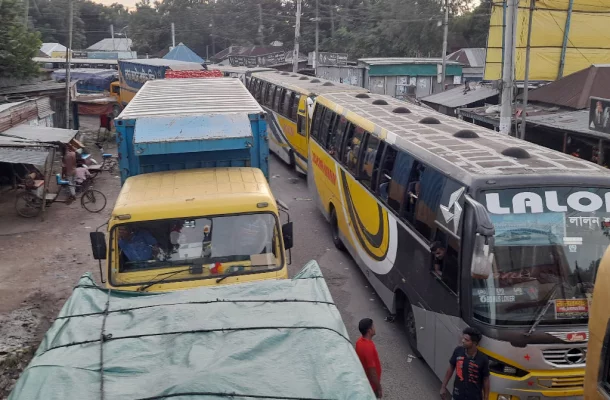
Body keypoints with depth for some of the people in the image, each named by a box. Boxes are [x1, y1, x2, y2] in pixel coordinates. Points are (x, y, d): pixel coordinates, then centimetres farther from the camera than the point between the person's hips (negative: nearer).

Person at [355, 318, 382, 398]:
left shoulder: (360, 341, -7)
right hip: (371, 384, -8)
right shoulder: (368, 347, -35)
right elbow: (372, 371, -28)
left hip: (364, 380, 8)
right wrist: (379, 388, -17)